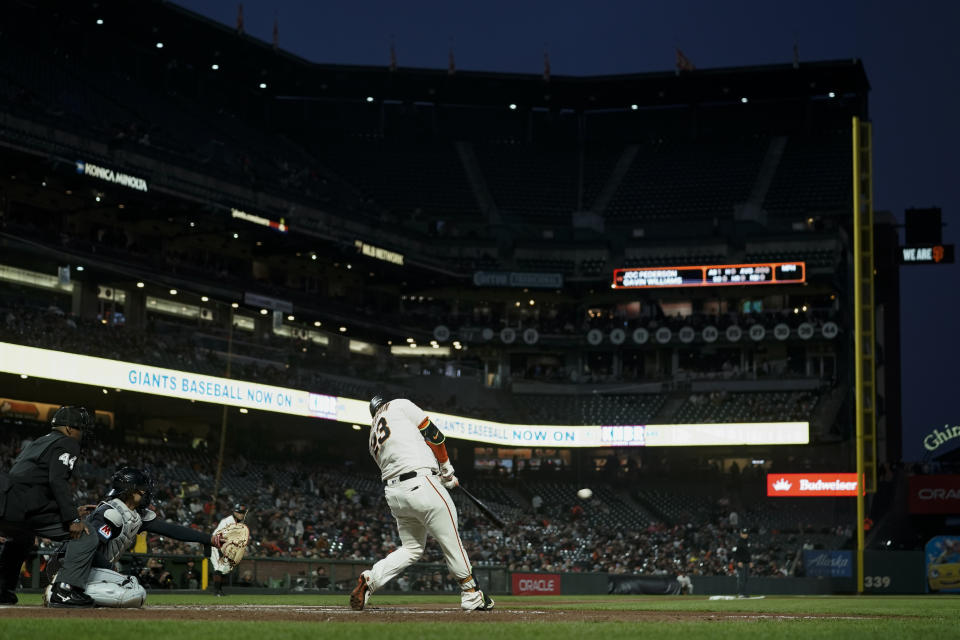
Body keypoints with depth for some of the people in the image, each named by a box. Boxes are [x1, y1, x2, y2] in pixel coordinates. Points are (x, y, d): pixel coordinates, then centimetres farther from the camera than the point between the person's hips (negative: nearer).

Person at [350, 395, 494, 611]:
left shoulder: (373, 438, 24)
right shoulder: (399, 405, 6)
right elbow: (433, 434, 0)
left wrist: (443, 479, 23)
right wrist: (447, 472, 10)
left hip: (393, 494, 7)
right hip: (420, 485, -7)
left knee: (412, 548, 17)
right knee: (451, 541, 4)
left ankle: (370, 579, -1)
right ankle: (471, 595, 10)